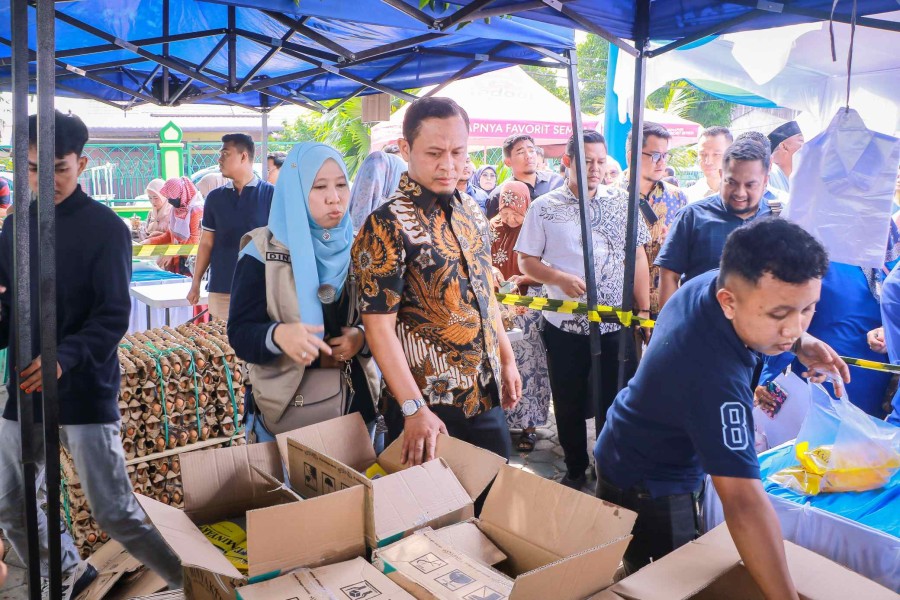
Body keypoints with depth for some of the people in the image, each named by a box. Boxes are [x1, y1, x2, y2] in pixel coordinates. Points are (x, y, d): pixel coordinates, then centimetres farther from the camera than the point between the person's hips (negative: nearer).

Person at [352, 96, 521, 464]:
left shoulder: (471, 212, 6)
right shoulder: (387, 226, -16)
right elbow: (379, 326, -19)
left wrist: (507, 359, 16)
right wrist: (414, 409, -24)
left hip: (488, 395, 7)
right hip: (430, 405, -6)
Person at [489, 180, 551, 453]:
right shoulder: (493, 229, 8)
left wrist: (522, 280, -20)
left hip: (527, 310, -4)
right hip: (497, 307, 4)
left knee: (527, 364, 0)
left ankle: (528, 425, 10)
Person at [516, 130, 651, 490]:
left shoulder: (621, 201, 3)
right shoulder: (544, 208, -2)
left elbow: (637, 257, 5)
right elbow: (526, 261, 0)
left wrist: (644, 309, 0)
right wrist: (561, 279, -17)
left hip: (617, 324, 1)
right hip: (565, 326, -1)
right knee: (569, 405, 12)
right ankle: (575, 472, 31)